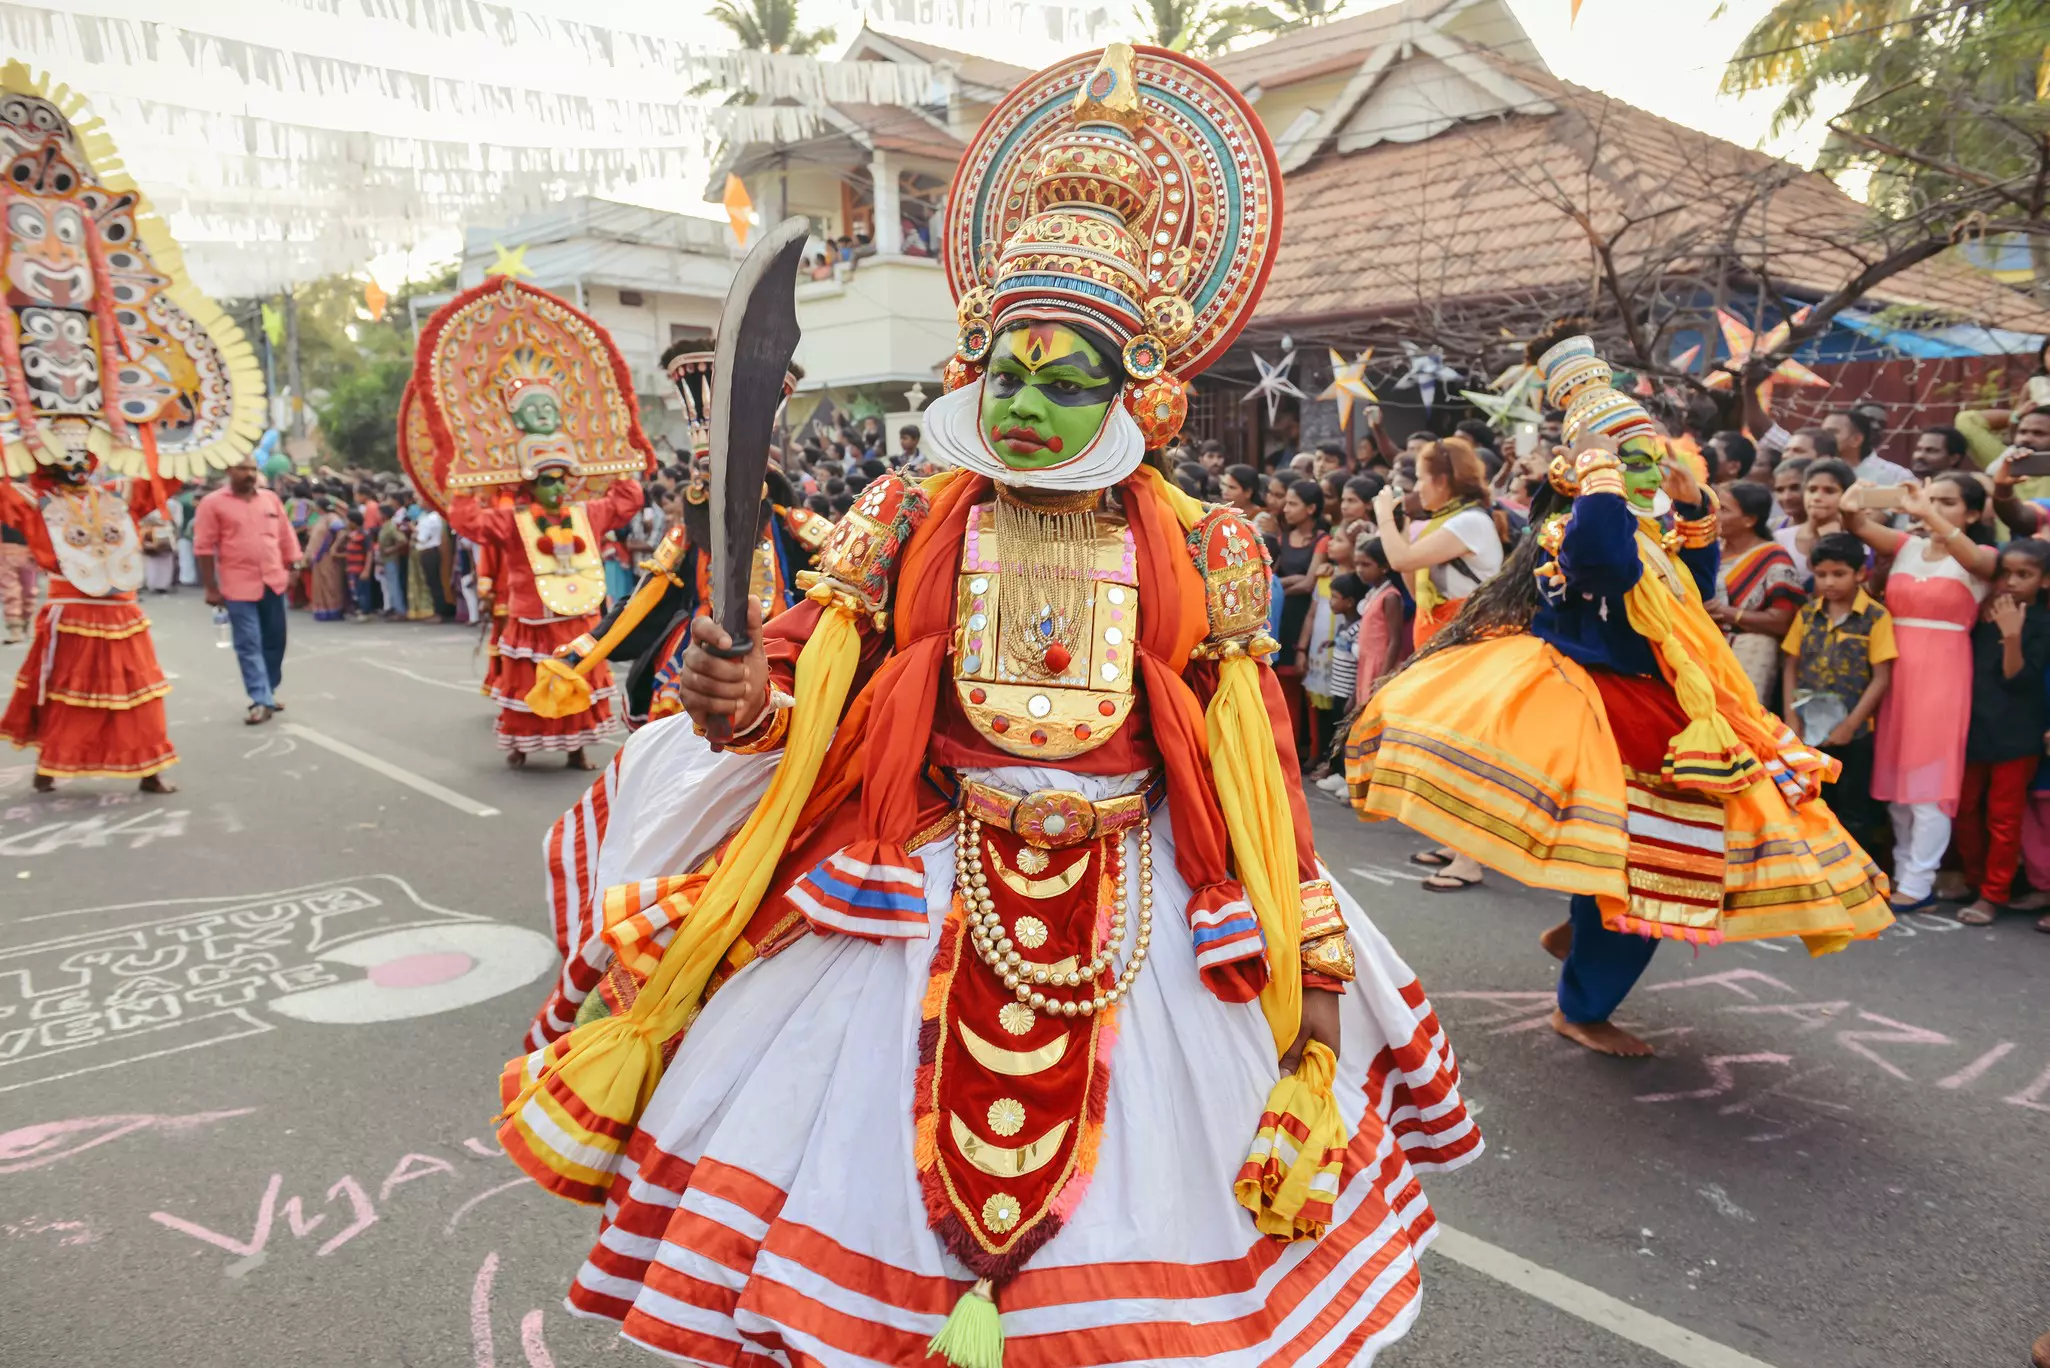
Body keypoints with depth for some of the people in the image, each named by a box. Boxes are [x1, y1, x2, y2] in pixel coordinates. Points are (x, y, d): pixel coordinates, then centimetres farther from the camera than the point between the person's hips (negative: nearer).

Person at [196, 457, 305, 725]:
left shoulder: (271, 499, 9)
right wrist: (210, 588, -6)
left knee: (274, 642, 11)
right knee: (249, 645, -2)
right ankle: (261, 701, -1)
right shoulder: (213, 503, -4)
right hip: (239, 586, -4)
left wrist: (294, 568, 7)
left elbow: (286, 536, 14)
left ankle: (269, 692, 25)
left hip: (274, 582, 4)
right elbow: (204, 548, -4)